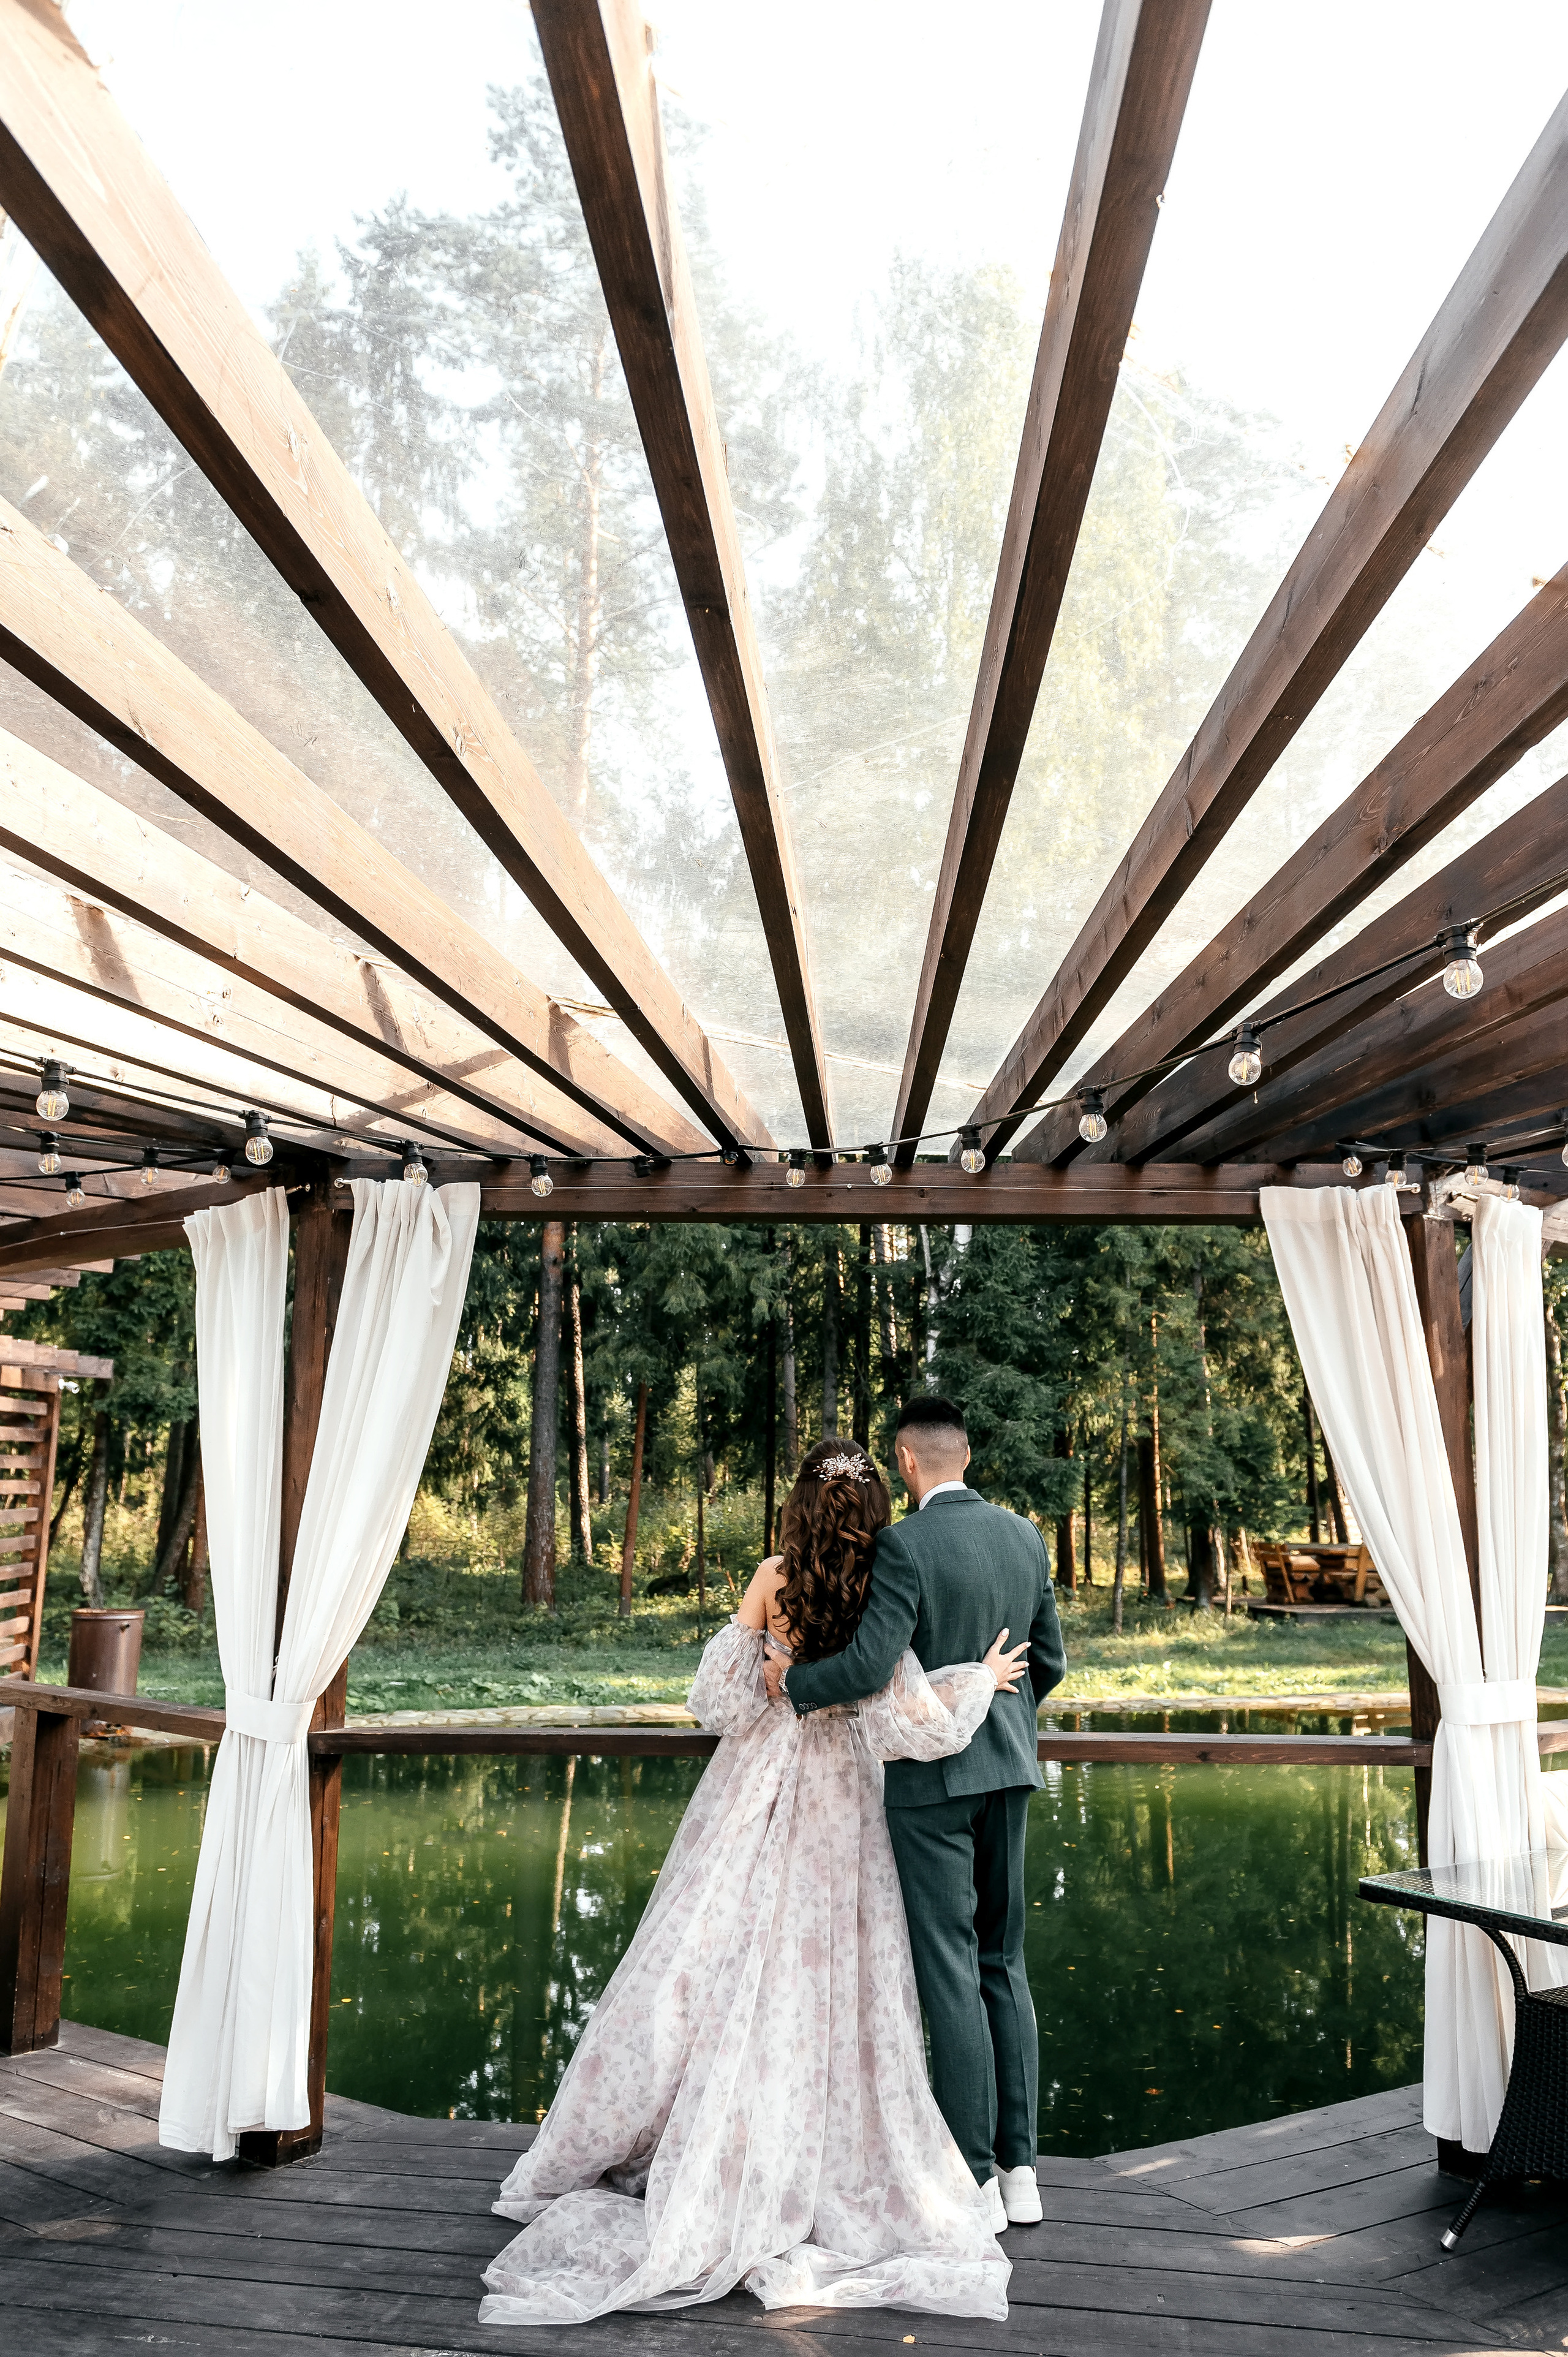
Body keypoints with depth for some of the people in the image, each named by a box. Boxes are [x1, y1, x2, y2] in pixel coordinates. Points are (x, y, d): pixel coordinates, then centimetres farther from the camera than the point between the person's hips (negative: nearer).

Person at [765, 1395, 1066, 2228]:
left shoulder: (905, 1544, -16)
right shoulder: (1026, 1537, 5)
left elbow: (869, 1667, -23)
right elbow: (1050, 1662, 12)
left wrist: (792, 1680, -6)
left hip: (931, 1775, -7)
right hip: (1007, 1768, 7)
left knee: (950, 1974, 1)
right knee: (1003, 1965, 15)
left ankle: (974, 2181, 9)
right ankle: (1018, 2168, 21)